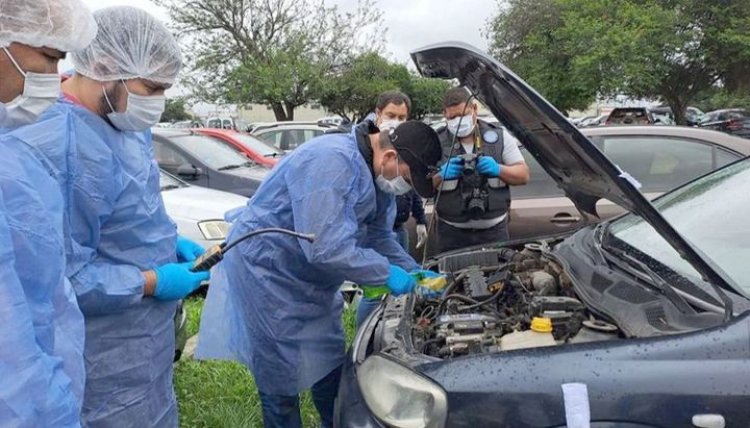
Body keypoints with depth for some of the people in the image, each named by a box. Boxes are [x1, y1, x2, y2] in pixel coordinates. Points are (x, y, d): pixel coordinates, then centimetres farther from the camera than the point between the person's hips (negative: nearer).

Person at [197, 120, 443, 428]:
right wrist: (387, 274, -25)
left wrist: (414, 272, -3)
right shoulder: (332, 162, -32)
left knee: (329, 365, 18)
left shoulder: (375, 175, -1)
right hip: (266, 269, -9)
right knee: (283, 375, 3)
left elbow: (379, 238, 10)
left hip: (310, 279, 9)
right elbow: (326, 249, -36)